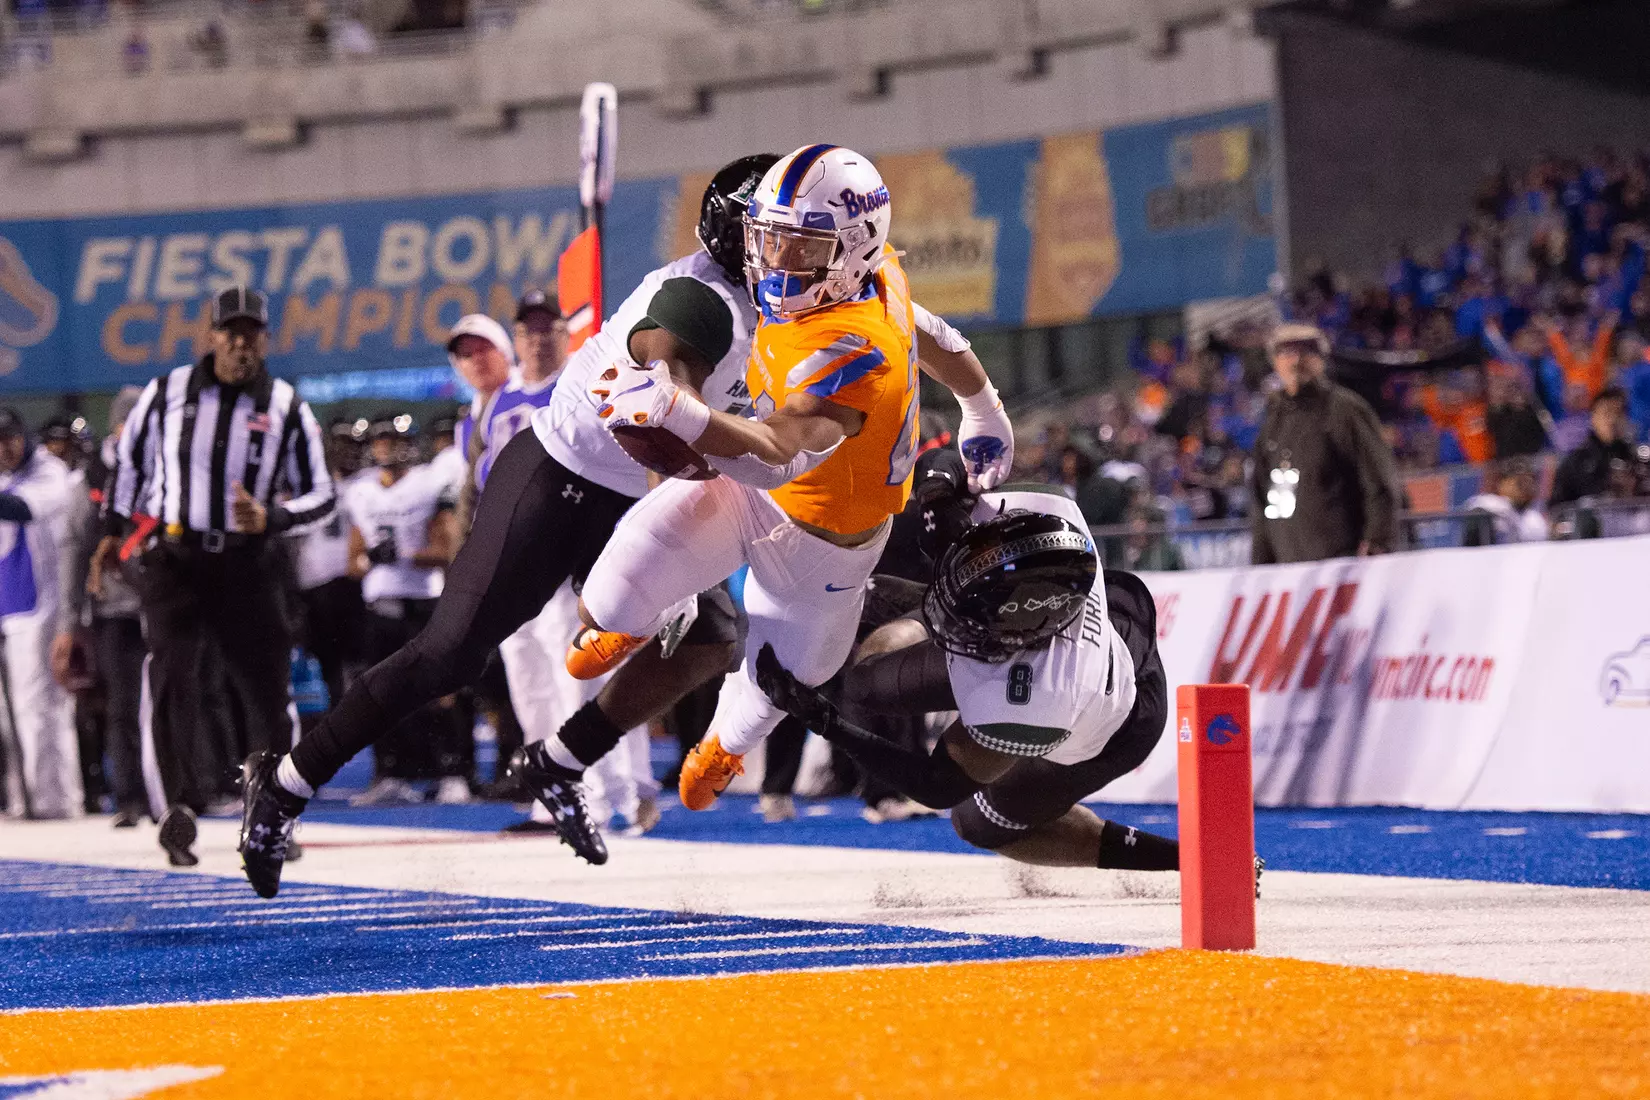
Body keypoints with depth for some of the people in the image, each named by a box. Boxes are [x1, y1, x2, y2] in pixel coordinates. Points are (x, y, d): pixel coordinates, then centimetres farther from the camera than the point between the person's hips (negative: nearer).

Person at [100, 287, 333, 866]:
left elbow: (320, 493, 4)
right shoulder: (168, 392, -1)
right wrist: (113, 530, 14)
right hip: (173, 558, -1)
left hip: (247, 563, 1)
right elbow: (129, 457, 15)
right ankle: (177, 806, -17)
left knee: (266, 683, 3)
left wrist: (272, 517, -14)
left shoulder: (285, 407, 0)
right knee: (172, 677, -15)